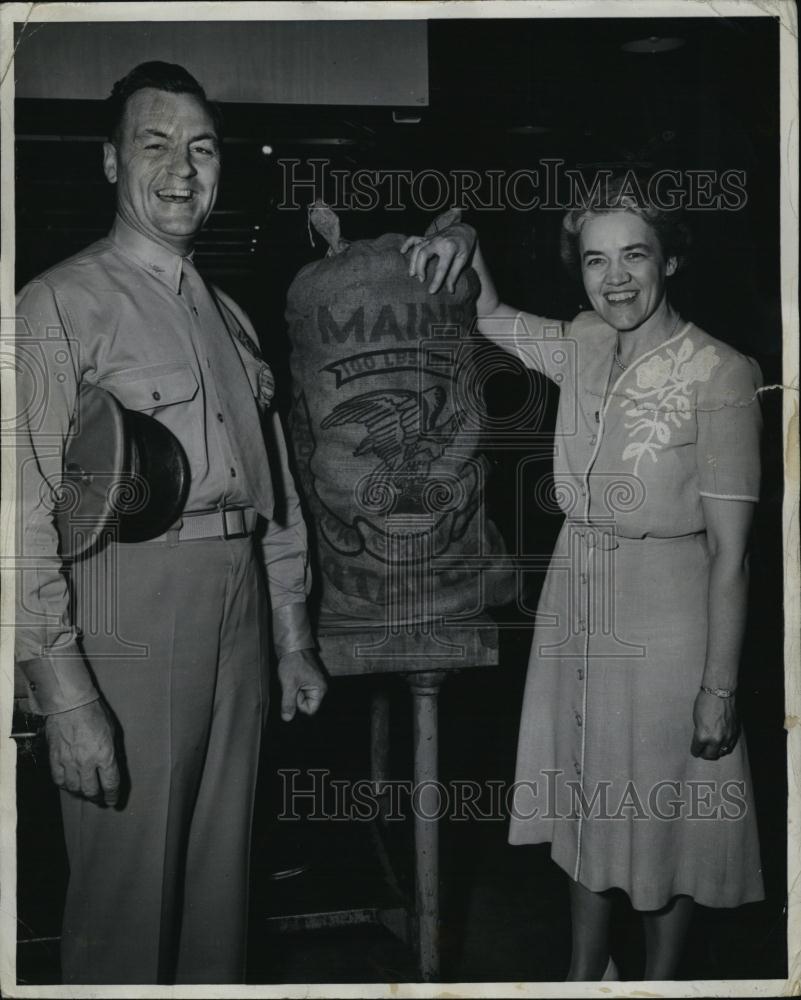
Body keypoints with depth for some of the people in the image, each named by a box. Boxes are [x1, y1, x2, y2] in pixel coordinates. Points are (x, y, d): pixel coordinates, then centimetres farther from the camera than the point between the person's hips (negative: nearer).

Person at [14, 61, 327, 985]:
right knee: (128, 890, 3)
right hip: (128, 620, -6)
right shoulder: (63, 304, -5)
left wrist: (293, 642, 18)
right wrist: (64, 693, -19)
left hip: (237, 614, 6)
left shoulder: (230, 316, 16)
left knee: (221, 877, 17)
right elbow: (30, 509, -13)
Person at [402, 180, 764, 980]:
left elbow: (729, 551, -15)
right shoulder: (582, 348, 0)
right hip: (573, 599, 6)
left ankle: (658, 979, 36)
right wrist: (463, 242, -4)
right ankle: (585, 970, 40)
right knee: (586, 801, 19)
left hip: (664, 613, -5)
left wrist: (720, 686, -14)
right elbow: (488, 316, 17)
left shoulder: (720, 374, -16)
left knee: (662, 812, 12)